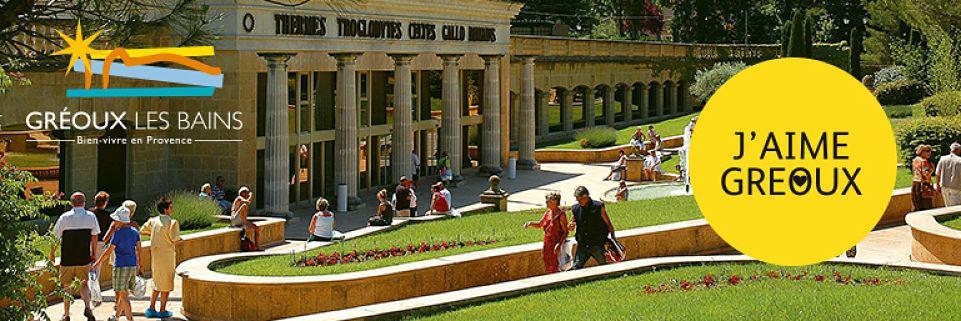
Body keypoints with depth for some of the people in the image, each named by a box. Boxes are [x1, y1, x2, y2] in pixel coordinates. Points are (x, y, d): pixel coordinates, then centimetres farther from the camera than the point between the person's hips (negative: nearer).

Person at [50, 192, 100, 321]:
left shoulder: (65, 217, -6)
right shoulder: (91, 217, -1)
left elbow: (56, 237, -3)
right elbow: (94, 237, 4)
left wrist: (52, 253, 10)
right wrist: (94, 253, 15)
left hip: (67, 259, -1)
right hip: (84, 258, 1)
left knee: (66, 286, 12)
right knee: (84, 284, 15)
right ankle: (87, 306, -9)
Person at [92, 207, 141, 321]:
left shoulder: (118, 233, -12)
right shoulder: (135, 231, 5)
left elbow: (109, 250, -10)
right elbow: (138, 249, 7)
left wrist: (99, 262, 1)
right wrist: (140, 266, 14)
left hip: (121, 266, -7)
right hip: (133, 265, 7)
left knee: (124, 295, -3)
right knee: (122, 293, 18)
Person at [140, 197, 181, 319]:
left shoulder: (153, 221, 2)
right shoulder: (172, 222, -16)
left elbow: (142, 231, 12)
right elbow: (175, 240, -20)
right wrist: (180, 240, 3)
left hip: (155, 255, 6)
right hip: (167, 254, -6)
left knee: (157, 283, 19)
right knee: (166, 284, 6)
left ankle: (151, 308, 17)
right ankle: (162, 310, 11)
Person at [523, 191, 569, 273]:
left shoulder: (561, 215, -15)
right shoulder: (547, 213, 6)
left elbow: (565, 232, -15)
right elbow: (540, 224, 20)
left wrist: (559, 244, -25)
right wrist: (530, 223, 1)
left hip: (556, 247, -7)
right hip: (547, 245, 7)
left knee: (555, 269, -2)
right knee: (548, 269, 14)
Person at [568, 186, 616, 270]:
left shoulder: (598, 207, -6)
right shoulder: (575, 209, 4)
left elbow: (608, 224, 1)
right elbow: (570, 228, 15)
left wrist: (613, 238, -2)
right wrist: (571, 227, -9)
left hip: (597, 245, -2)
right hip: (582, 245, 3)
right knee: (576, 267, -3)